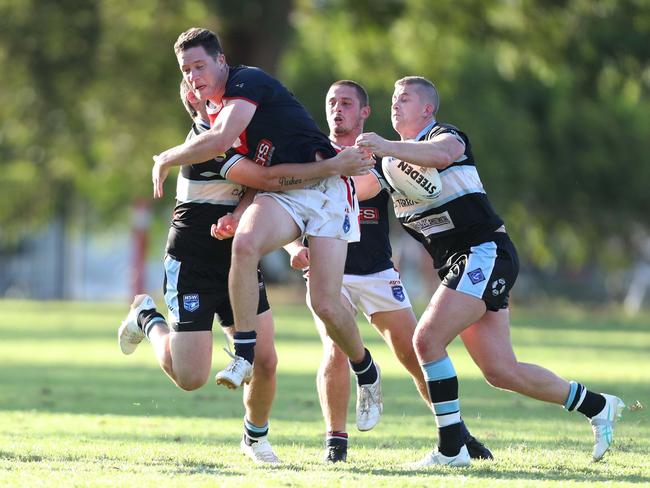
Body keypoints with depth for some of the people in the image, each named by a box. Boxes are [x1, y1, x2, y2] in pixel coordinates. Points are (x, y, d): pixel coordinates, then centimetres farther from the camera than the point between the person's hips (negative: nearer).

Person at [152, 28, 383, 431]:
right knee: (245, 243, -29)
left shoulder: (247, 83, -14)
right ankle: (244, 356, -24)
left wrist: (166, 159, -13)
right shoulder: (214, 107, 12)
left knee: (326, 303, -13)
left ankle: (367, 372, 16)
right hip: (280, 194, 6)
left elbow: (220, 141, -29)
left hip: (326, 189, -6)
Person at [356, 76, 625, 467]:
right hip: (457, 265, 8)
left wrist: (389, 147, -46)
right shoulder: (395, 158, 19)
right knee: (501, 371, 5)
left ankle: (451, 448, -17)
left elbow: (441, 153, -33)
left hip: (484, 253, -8)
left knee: (427, 339, -20)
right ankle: (597, 406, 21)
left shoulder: (446, 134, -8)